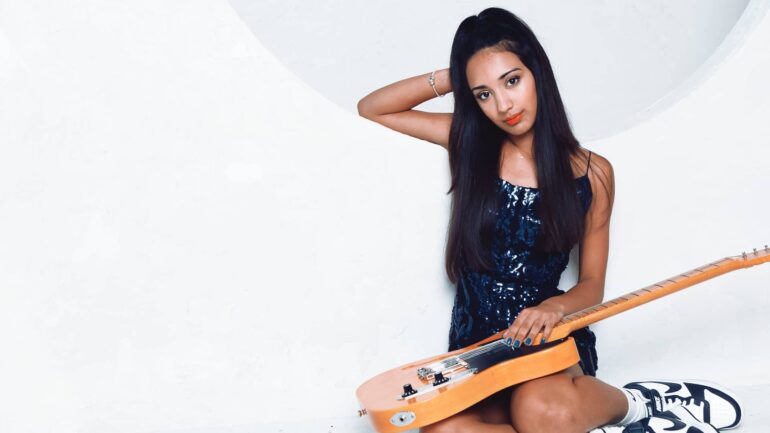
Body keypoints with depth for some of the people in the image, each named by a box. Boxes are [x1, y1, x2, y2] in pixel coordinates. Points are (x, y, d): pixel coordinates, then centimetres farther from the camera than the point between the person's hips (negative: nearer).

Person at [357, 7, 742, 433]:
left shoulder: (592, 173, -1)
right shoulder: (468, 145, 3)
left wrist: (553, 306, -20)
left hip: (548, 336, -2)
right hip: (475, 344, 2)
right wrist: (445, 79, -4)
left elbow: (592, 284, 3)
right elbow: (371, 108, 6)